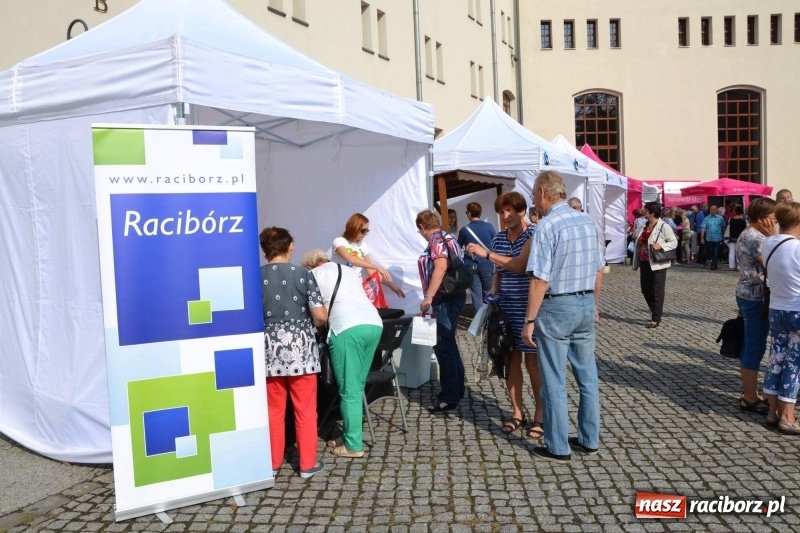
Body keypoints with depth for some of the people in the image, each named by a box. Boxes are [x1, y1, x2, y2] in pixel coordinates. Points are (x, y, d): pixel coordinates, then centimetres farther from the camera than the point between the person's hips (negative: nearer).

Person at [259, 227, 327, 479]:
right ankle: (308, 463, 17)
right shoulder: (303, 274, -5)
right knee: (305, 410, 9)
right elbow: (320, 316, -10)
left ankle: (274, 462, 25)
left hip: (270, 349, 2)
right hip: (300, 348, -2)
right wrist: (310, 322, 13)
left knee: (274, 410, 14)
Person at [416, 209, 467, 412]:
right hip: (451, 296, 11)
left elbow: (441, 268, -26)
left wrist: (428, 297, -28)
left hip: (445, 299, -11)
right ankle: (457, 388, 28)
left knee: (443, 346, -6)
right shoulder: (447, 237, 18)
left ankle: (449, 397, 0)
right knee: (448, 343, 18)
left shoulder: (437, 240, -12)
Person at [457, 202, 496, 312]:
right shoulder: (489, 227, -6)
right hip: (487, 265, 1)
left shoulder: (464, 230, -5)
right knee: (488, 293, 16)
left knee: (476, 294, 3)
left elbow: (458, 247, 10)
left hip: (471, 266, -1)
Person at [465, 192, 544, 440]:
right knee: (511, 359, 9)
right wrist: (492, 295, 4)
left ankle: (541, 414, 15)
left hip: (529, 308, -5)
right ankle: (517, 412, 22)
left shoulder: (532, 233, -8)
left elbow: (520, 266, -19)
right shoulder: (499, 238, 11)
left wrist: (487, 254, -21)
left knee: (533, 360, 2)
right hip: (506, 307, 6)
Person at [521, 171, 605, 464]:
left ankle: (558, 448, 13)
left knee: (554, 382, 3)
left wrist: (530, 320, -13)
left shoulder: (547, 226, -15)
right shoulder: (588, 221, 7)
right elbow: (599, 272, 13)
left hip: (557, 307, -7)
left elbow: (540, 280, -19)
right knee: (587, 376, 15)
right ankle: (589, 440, 27)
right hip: (586, 304, 7)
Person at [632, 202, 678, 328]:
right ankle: (655, 312, 30)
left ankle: (656, 318, 10)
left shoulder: (664, 227, -11)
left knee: (657, 292, 2)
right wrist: (636, 262, 13)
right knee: (645, 290, 12)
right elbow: (639, 244, 15)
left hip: (657, 264, -7)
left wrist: (661, 246, -26)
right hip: (644, 263, 7)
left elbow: (674, 242, -10)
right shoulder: (645, 226, 10)